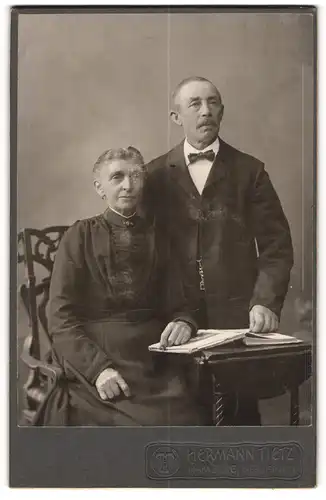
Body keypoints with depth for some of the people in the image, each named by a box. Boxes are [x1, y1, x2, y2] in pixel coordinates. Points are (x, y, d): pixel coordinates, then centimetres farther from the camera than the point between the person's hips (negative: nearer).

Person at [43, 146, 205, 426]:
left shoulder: (158, 237, 15)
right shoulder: (80, 237, 7)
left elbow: (180, 303, 15)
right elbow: (61, 316, -1)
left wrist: (183, 323, -10)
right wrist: (98, 367, -15)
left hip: (156, 365, 3)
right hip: (92, 362, -2)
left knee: (179, 420, -22)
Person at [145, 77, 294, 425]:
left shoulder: (249, 171, 5)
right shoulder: (156, 174, 7)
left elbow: (276, 246, 2)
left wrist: (266, 303, -12)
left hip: (237, 314, 0)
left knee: (240, 412, 2)